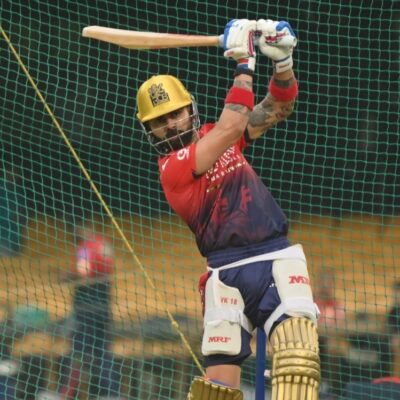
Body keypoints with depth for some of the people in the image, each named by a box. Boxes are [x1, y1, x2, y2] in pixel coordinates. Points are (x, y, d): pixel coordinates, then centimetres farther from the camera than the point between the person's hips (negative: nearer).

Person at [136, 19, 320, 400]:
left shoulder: (214, 137, 16)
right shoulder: (171, 167, -5)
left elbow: (278, 107, 14)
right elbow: (229, 128, -17)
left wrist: (281, 59, -5)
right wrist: (243, 64, -13)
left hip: (278, 258, 4)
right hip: (228, 272, -4)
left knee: (297, 359, -19)